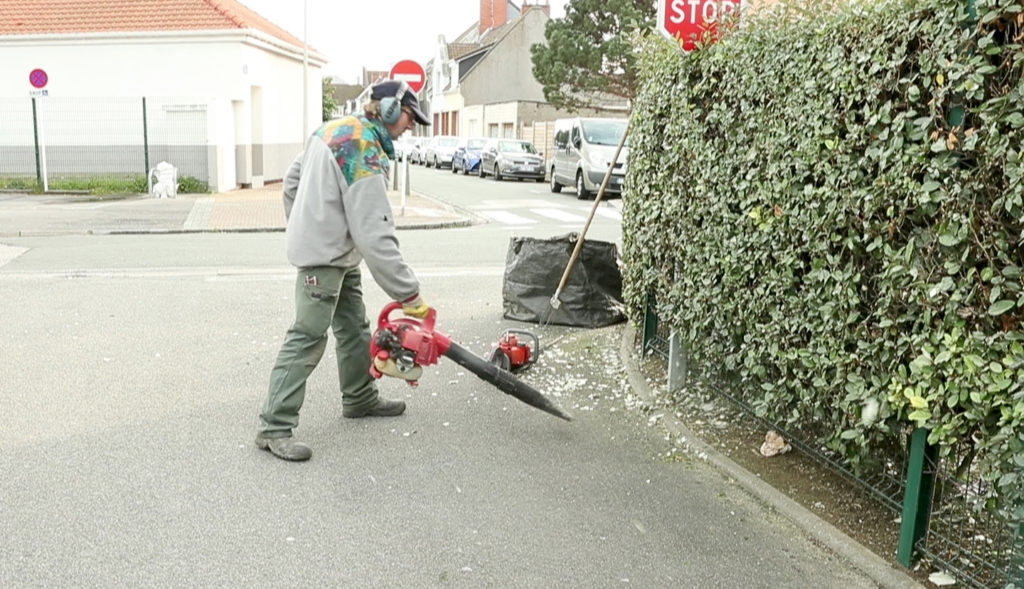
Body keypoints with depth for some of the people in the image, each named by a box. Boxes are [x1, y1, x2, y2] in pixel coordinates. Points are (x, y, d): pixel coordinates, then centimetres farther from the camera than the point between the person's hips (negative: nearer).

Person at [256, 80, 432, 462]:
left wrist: (303, 228, 26)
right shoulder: (366, 155, -24)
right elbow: (376, 236, -27)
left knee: (354, 327, 18)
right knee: (307, 338, -9)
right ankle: (274, 428, -4)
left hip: (338, 254, 10)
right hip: (325, 257, -10)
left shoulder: (335, 128, 6)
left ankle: (360, 399, 34)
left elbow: (292, 180, 16)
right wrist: (409, 294, -23)